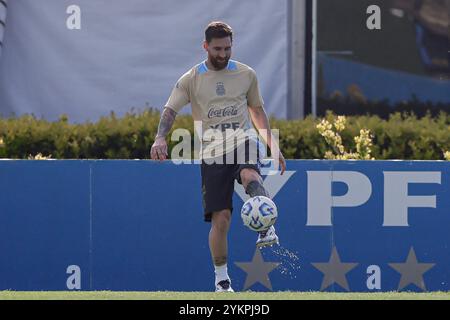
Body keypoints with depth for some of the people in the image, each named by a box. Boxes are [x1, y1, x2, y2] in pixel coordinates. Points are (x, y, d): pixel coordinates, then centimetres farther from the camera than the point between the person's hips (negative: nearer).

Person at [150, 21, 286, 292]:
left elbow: (258, 110, 21)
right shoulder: (191, 80, 4)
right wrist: (160, 138, -22)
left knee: (250, 176, -38)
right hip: (212, 154, 0)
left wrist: (273, 146, 18)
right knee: (220, 218, -6)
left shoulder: (246, 75, 9)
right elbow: (170, 111, -3)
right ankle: (222, 279, 7)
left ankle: (267, 232, -39)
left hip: (244, 142, 0)